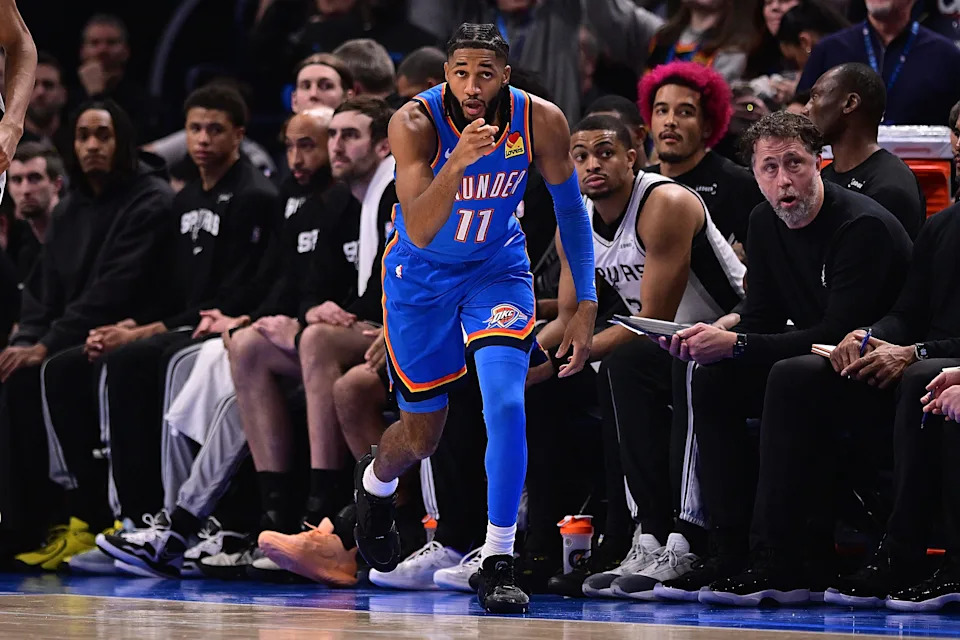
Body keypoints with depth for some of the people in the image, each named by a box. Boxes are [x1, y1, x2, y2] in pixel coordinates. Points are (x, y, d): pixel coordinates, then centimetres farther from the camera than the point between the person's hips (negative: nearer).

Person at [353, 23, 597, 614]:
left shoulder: (541, 121, -21)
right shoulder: (416, 123, -29)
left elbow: (571, 208, -3)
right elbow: (419, 233, -37)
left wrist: (587, 304, -5)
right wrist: (457, 163, -53)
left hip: (498, 267, 1)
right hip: (422, 274, -1)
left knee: (507, 401, -23)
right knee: (422, 436, 11)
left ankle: (499, 561, -13)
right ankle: (375, 484, 49)